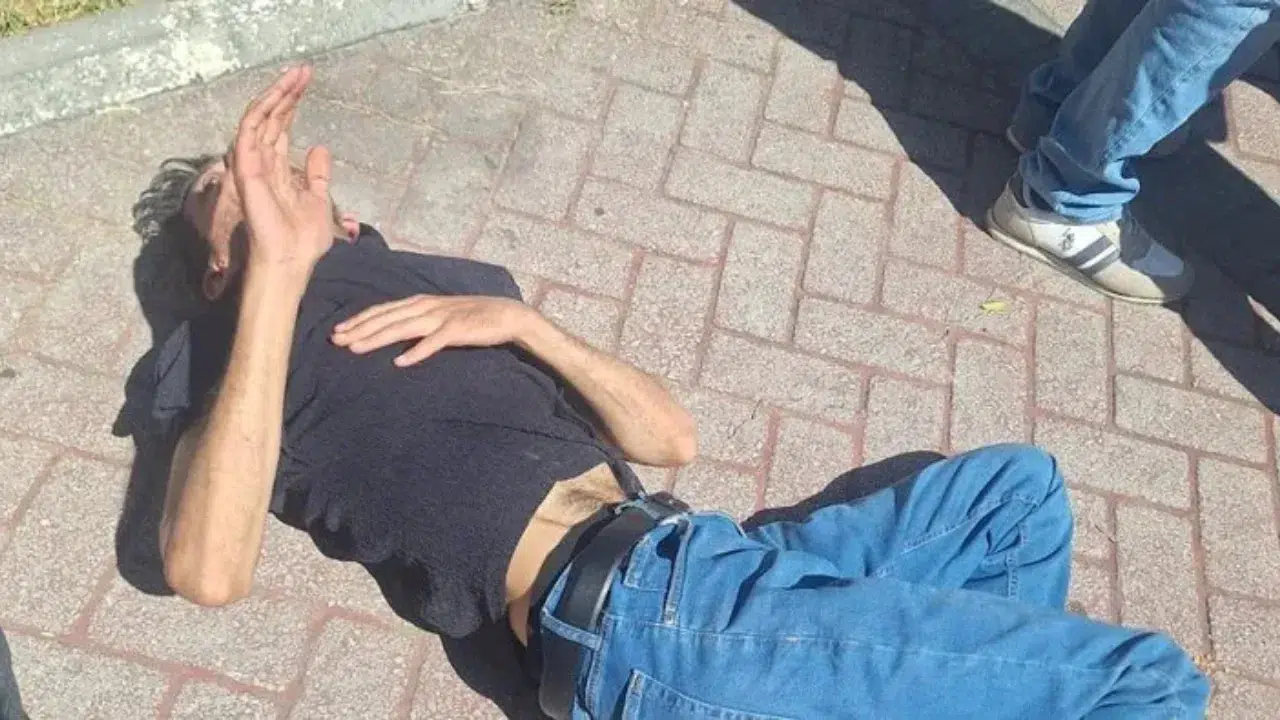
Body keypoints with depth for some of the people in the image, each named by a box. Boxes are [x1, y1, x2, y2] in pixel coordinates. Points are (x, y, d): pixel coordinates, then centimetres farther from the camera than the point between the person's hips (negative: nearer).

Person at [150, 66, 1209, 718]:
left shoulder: (457, 284, 25)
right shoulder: (219, 352, 12)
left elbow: (671, 436, 17)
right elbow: (208, 570, -12)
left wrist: (519, 324, 3)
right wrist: (280, 264, -14)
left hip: (689, 566, 7)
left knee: (1015, 488, 19)